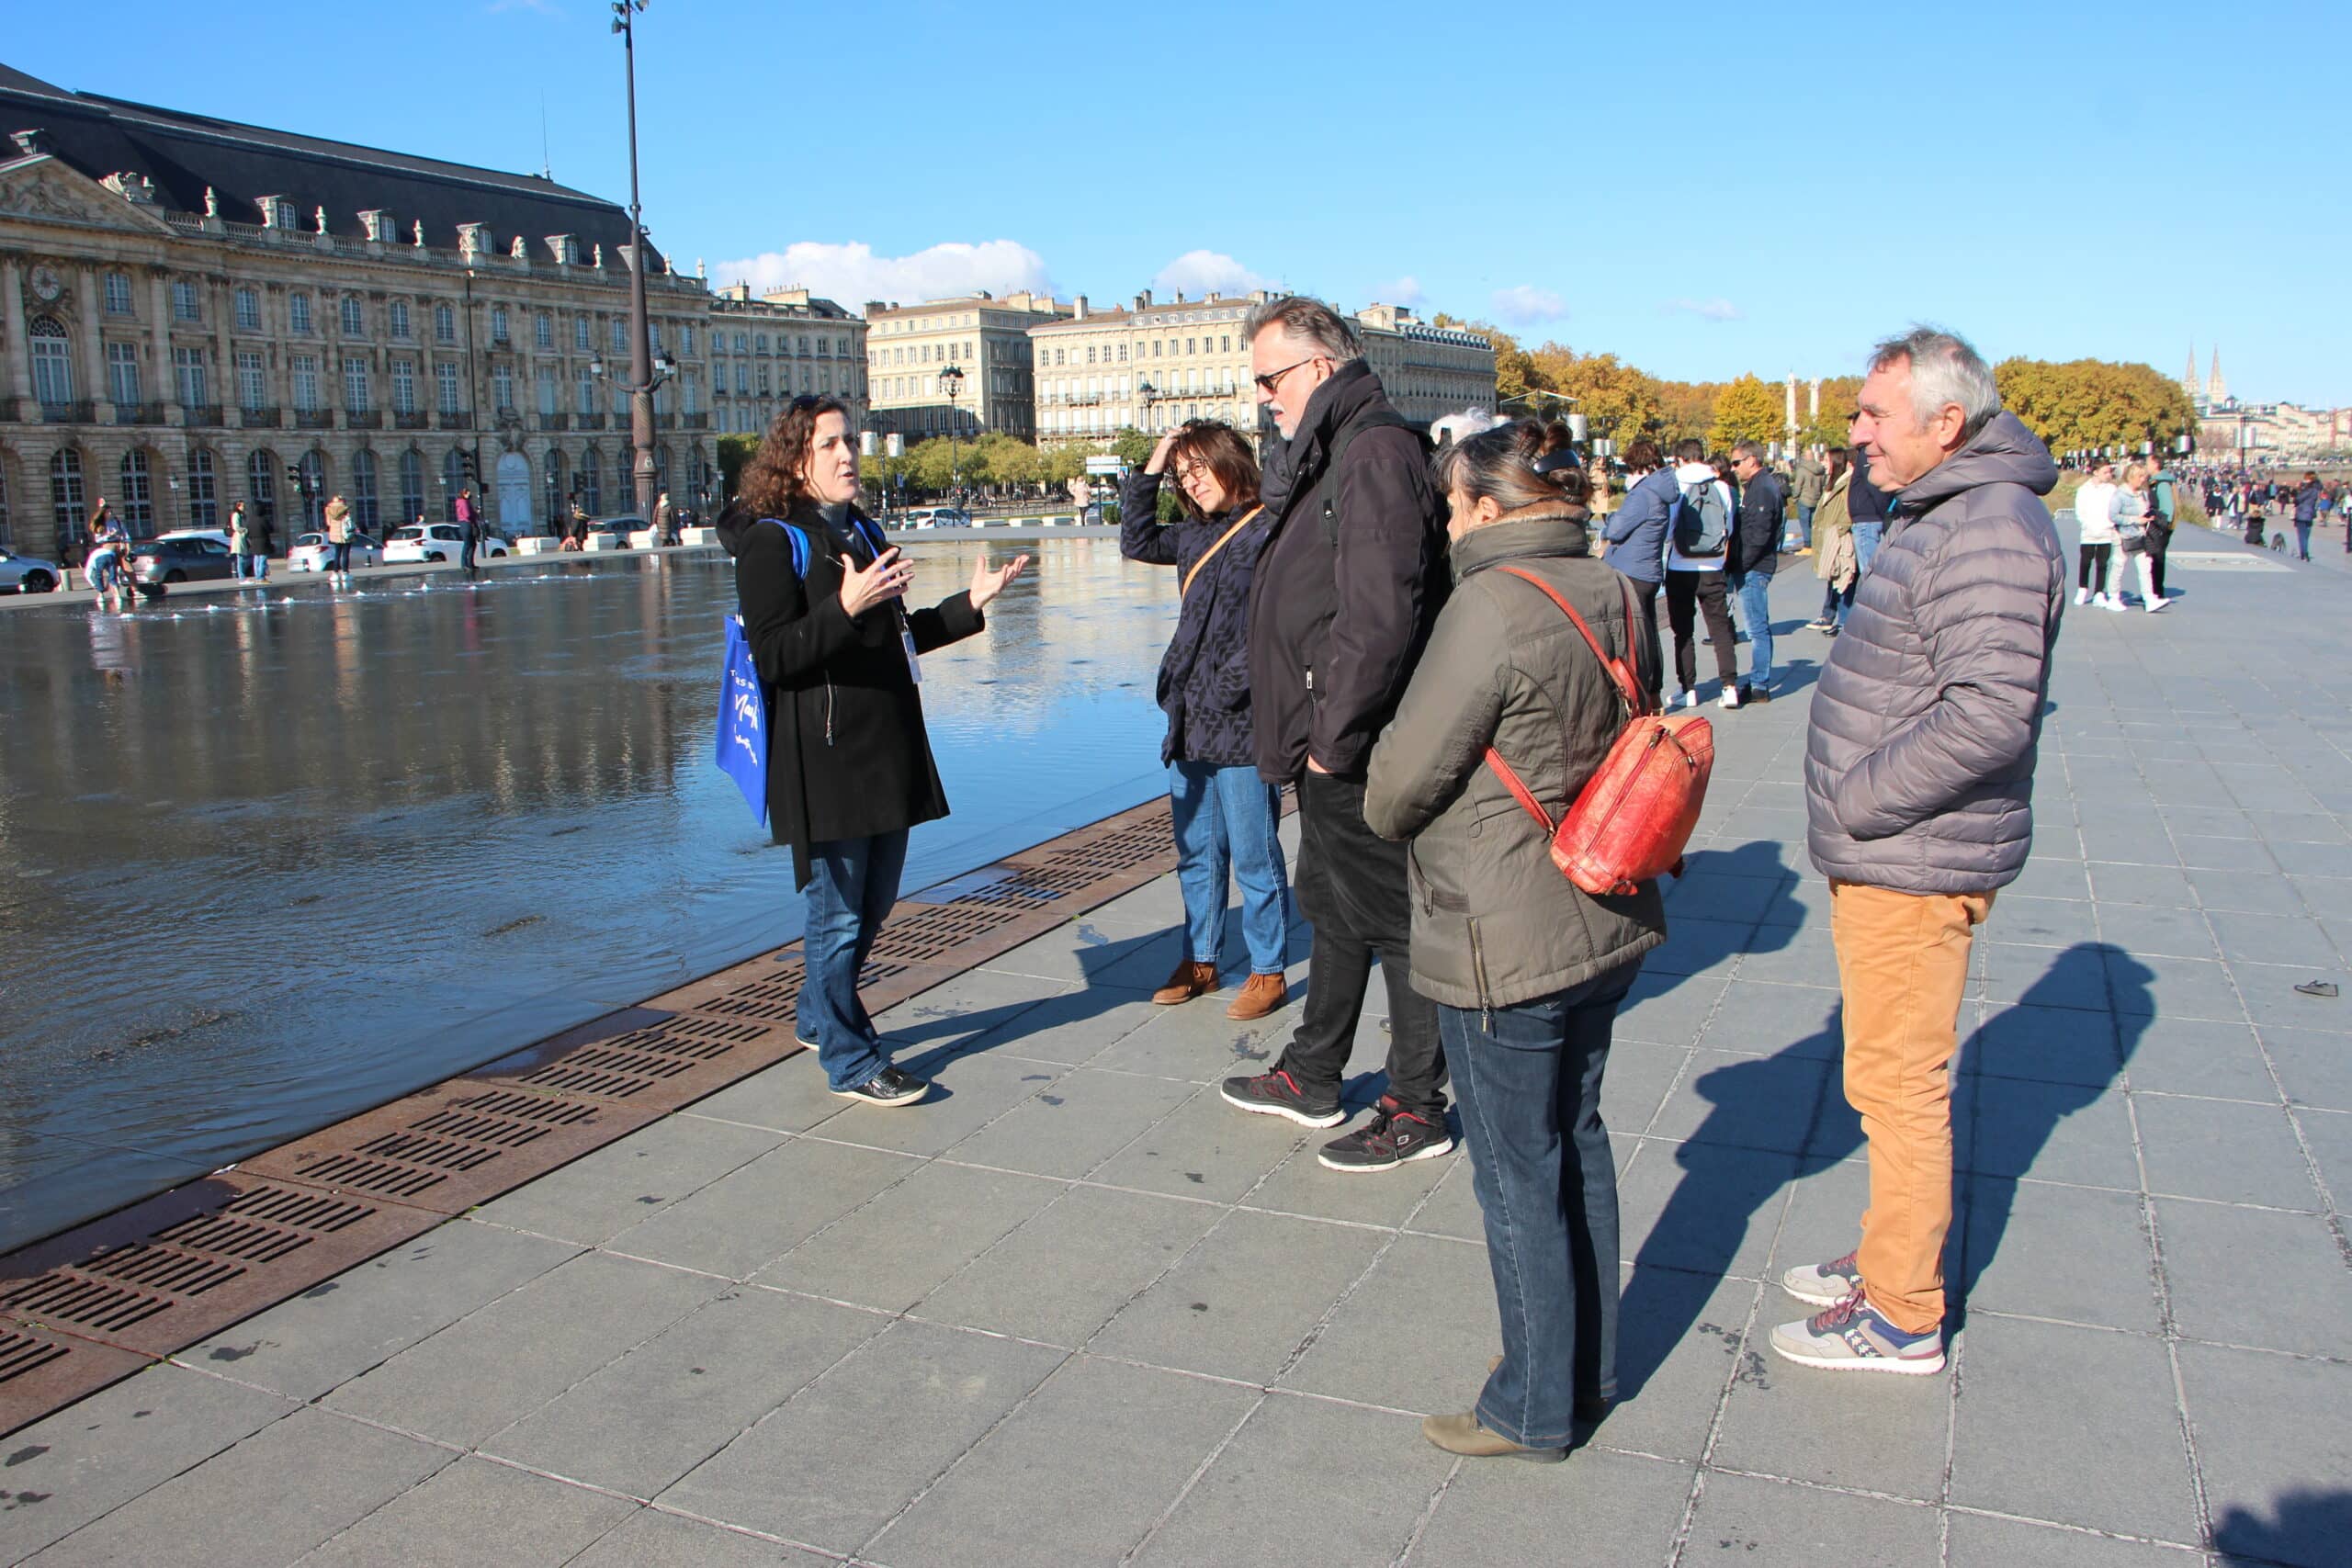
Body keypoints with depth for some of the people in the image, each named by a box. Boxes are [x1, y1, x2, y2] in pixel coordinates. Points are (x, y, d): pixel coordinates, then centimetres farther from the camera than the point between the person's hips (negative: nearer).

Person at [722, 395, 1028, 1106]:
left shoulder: (862, 530, 17)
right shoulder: (772, 541, -9)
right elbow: (773, 658, -18)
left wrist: (969, 603, 16)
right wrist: (844, 608, -30)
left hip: (889, 752, 9)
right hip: (824, 760, -8)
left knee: (872, 903, 17)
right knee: (838, 913, 0)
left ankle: (820, 1018, 37)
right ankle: (850, 1061, 14)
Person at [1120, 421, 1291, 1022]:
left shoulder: (1269, 531, -10)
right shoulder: (1196, 534, 12)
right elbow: (1136, 541, 25)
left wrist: (1225, 691, -16)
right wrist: (1148, 472, 15)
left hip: (1242, 727, -8)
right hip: (1188, 724, 8)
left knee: (1254, 859, 2)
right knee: (1196, 854, 16)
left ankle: (1268, 973, 13)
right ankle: (1200, 961, 28)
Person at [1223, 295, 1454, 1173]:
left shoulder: (1376, 451, -18)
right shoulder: (1327, 455, 15)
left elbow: (1381, 616, -27)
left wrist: (1335, 735, -21)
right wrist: (1309, 734, 14)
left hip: (1362, 749, -11)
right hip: (1331, 744, 11)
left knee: (1392, 919, 2)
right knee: (1333, 907, 20)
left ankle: (1416, 1110, 16)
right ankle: (1312, 1078, 36)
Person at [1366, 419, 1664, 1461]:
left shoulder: (1494, 604, -21)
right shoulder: (1615, 595, 5)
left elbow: (1404, 776, -16)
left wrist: (1384, 814, 5)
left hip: (1506, 944, -9)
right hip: (1606, 924, 9)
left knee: (1517, 1175, 6)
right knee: (1577, 1141, 21)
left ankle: (1535, 1408, 22)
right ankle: (1589, 1368, 37)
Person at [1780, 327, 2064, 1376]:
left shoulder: (1989, 531, -20)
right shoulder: (1937, 515, 14)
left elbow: (1988, 715, -30)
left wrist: (1853, 803, -20)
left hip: (1914, 867, -10)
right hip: (1878, 855, 10)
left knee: (1899, 1082, 0)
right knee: (1889, 1075, 20)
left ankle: (1902, 1319, 14)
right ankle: (1889, 1262, 36)